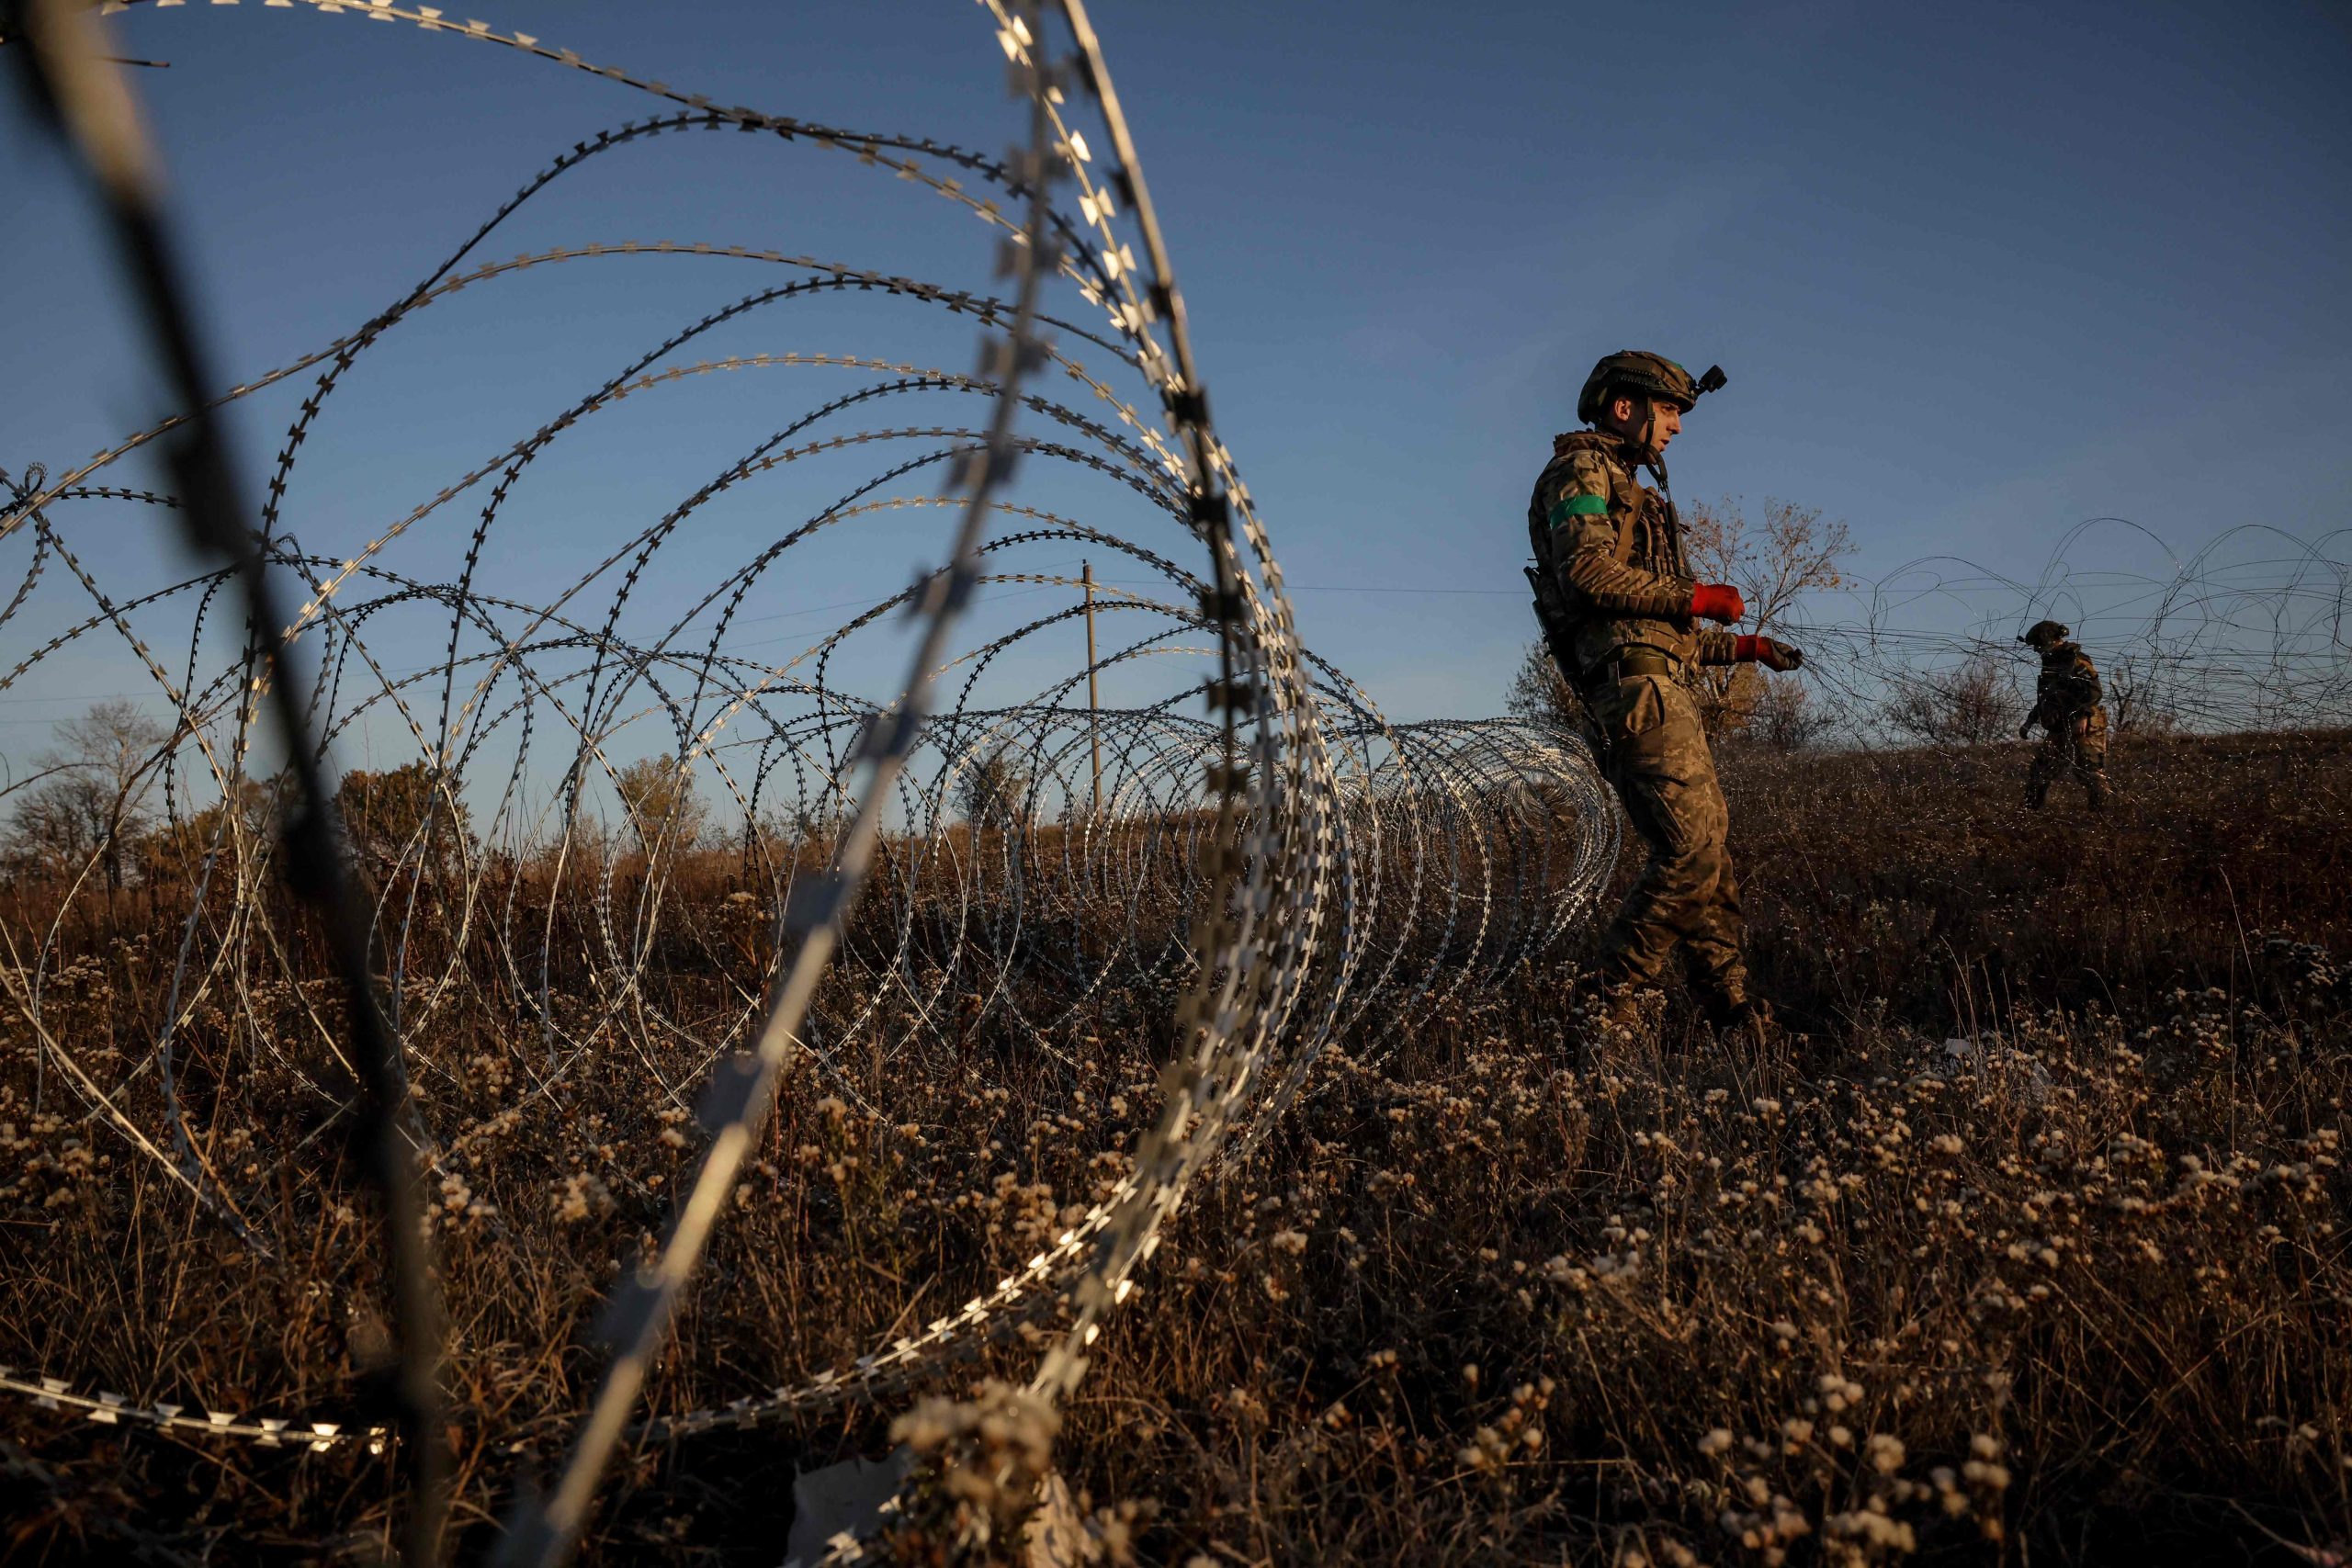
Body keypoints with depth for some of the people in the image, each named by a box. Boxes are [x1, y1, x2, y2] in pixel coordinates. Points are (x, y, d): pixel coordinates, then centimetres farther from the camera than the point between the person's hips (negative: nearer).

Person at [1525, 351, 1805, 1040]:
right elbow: (1587, 571, -17)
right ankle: (1613, 999, -13)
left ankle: (1733, 1012, 10)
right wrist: (1695, 598, -8)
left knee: (1707, 846, 7)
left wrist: (1744, 646, 28)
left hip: (1662, 683, 10)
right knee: (1693, 846, -17)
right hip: (1636, 681, -10)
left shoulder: (1634, 496, 32)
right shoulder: (1581, 470, 3)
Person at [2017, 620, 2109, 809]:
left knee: (2091, 773, -8)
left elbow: (2094, 691, -19)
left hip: (2084, 728, -9)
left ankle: (2101, 812, -3)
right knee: (2038, 772, 6)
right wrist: (2029, 722, 25)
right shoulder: (2050, 664, 19)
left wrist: (2083, 716, -28)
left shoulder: (2076, 660, -9)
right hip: (2059, 730, 9)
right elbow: (2045, 700, 28)